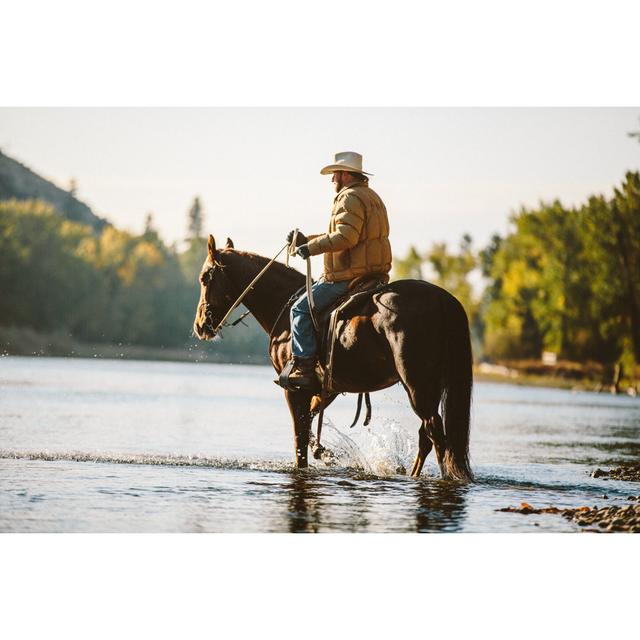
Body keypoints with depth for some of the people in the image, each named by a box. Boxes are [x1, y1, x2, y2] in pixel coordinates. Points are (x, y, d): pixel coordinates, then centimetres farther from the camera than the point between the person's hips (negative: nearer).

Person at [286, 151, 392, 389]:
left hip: (348, 276, -11)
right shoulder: (371, 197, 21)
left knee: (301, 309, -6)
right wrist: (305, 240, 22)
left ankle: (304, 367, -12)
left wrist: (311, 248, -19)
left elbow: (345, 237, -27)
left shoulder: (351, 198, -14)